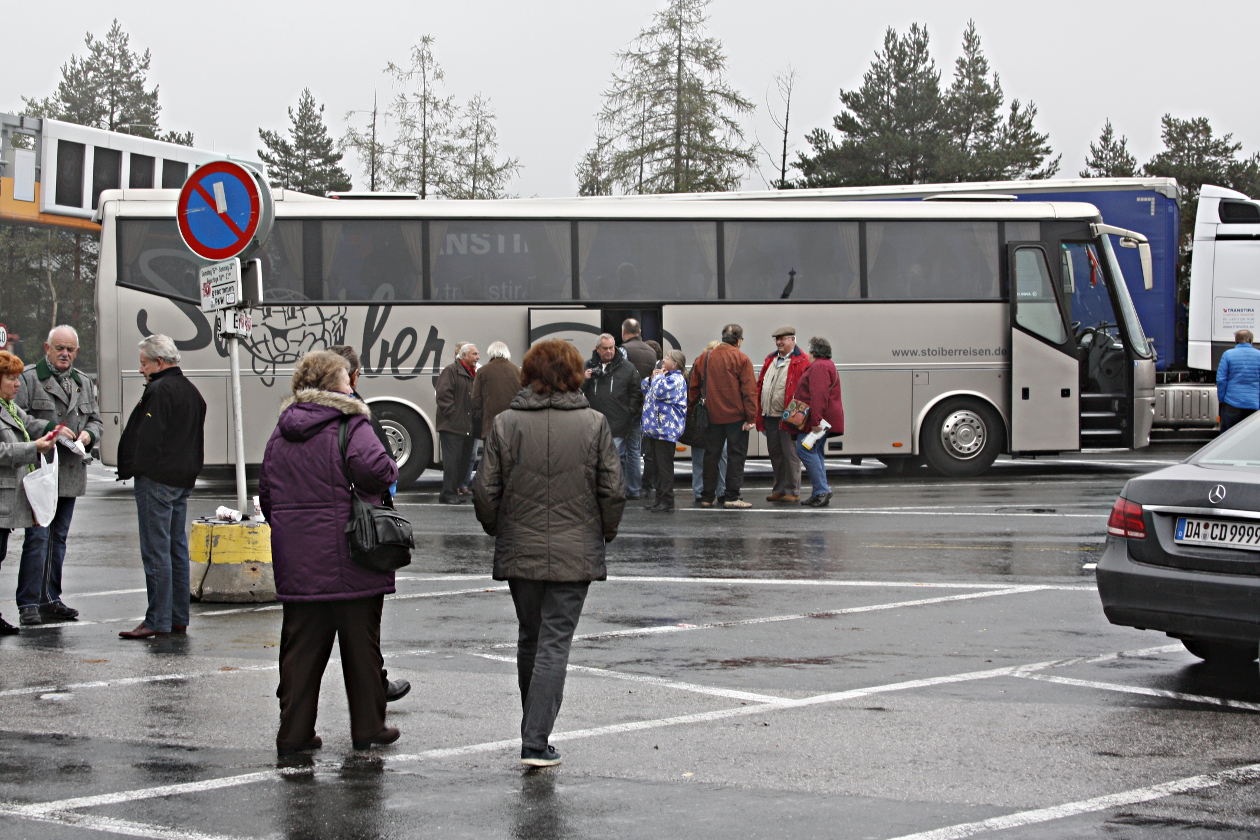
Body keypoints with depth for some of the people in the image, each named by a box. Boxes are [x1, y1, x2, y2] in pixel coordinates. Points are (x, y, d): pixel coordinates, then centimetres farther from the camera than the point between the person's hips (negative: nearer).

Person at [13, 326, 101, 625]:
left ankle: (50, 600, 17)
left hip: (71, 474, 6)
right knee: (37, 537, -10)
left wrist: (89, 434, 1)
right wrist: (50, 429, -18)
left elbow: (96, 420, 23)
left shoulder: (84, 383, 17)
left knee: (58, 538, 11)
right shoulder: (28, 378, -2)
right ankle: (29, 603, -6)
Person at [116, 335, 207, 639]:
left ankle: (158, 621, -7)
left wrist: (133, 470, -11)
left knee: (156, 551, -7)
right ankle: (179, 618, 16)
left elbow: (148, 438, -19)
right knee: (177, 548, 13)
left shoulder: (159, 391, -15)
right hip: (183, 480, 10)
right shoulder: (191, 391, 16)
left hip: (157, 479, -10)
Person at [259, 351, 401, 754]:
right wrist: (391, 473, -4)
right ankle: (367, 728, 15)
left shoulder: (281, 432, 12)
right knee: (360, 642, 7)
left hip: (296, 560, 5)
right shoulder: (349, 424, -9)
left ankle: (294, 732, 7)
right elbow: (375, 467, -26)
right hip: (350, 555, -5)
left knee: (301, 645, 8)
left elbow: (265, 493, 15)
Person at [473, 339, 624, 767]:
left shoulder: (506, 423, -3)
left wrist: (498, 531, 17)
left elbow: (485, 491, -1)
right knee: (555, 642, 0)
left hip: (520, 552, 2)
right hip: (575, 552, -2)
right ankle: (536, 742, -8)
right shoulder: (593, 423, -5)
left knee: (530, 639, 17)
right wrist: (604, 534, 14)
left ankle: (533, 733, 27)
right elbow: (612, 491, -2)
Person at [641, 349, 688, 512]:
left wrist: (658, 377, -7)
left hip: (666, 430, -10)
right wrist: (652, 378, 8)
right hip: (655, 428, 10)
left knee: (664, 466, -7)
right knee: (657, 465, 13)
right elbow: (644, 389, 27)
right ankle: (660, 499, 20)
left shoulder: (676, 379, -12)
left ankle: (667, 502, -5)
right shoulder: (666, 377, 20)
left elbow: (660, 391, -25)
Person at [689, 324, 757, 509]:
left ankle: (707, 497, 12)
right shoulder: (742, 360, -7)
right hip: (736, 416, -4)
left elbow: (694, 387, 10)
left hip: (712, 416, 4)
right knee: (735, 455, 2)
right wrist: (751, 417, -10)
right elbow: (749, 391, -11)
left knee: (711, 455, 11)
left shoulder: (705, 358, 6)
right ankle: (731, 497, -1)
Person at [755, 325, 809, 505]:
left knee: (790, 454, -2)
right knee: (775, 454, 13)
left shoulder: (801, 362, -7)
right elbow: (760, 385, 18)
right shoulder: (770, 360, 16)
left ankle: (792, 491, 5)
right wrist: (759, 413, 11)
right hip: (769, 416, 7)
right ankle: (779, 489, 22)